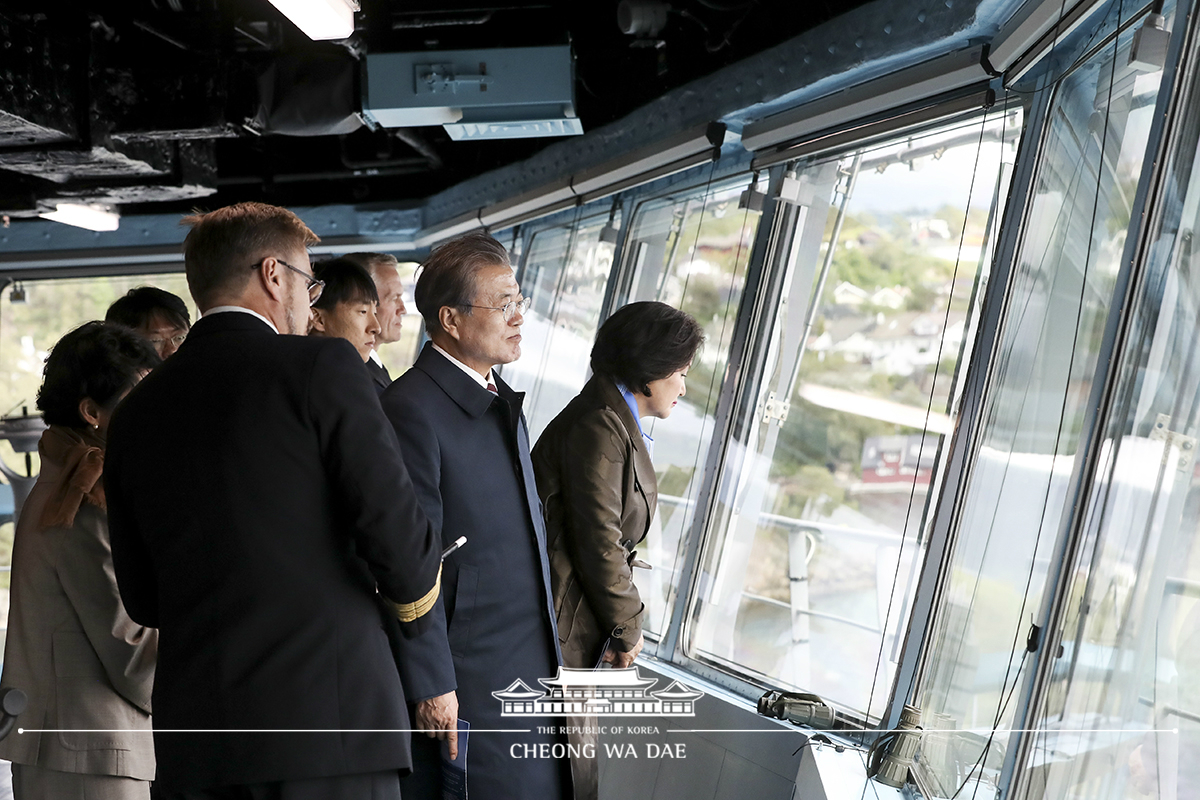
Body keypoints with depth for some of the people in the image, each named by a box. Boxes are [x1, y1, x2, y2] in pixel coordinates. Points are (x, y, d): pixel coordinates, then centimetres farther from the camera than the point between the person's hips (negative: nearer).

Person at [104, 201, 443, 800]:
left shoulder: (136, 411, 12)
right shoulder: (320, 366, -5)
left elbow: (142, 598, 15)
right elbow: (393, 526, -10)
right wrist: (414, 606, 11)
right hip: (330, 712, -5)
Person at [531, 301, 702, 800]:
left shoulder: (618, 424, 17)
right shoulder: (600, 426, -15)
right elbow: (597, 540, -17)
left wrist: (623, 620, 6)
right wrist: (628, 627, -6)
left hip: (574, 628, 10)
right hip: (558, 628, -10)